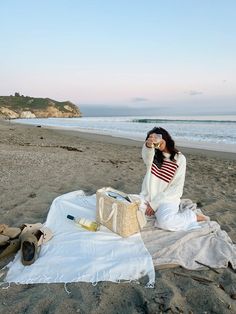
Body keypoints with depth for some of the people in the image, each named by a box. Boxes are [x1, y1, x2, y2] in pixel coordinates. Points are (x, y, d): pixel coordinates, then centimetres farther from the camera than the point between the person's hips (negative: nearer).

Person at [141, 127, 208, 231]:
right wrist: (148, 145, -46)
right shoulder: (153, 155, 6)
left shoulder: (180, 159, -3)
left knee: (164, 222, -33)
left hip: (167, 198, -3)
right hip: (148, 197, 4)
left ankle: (193, 217, -3)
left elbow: (177, 188, -7)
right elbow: (146, 157, -21)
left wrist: (155, 203, -14)